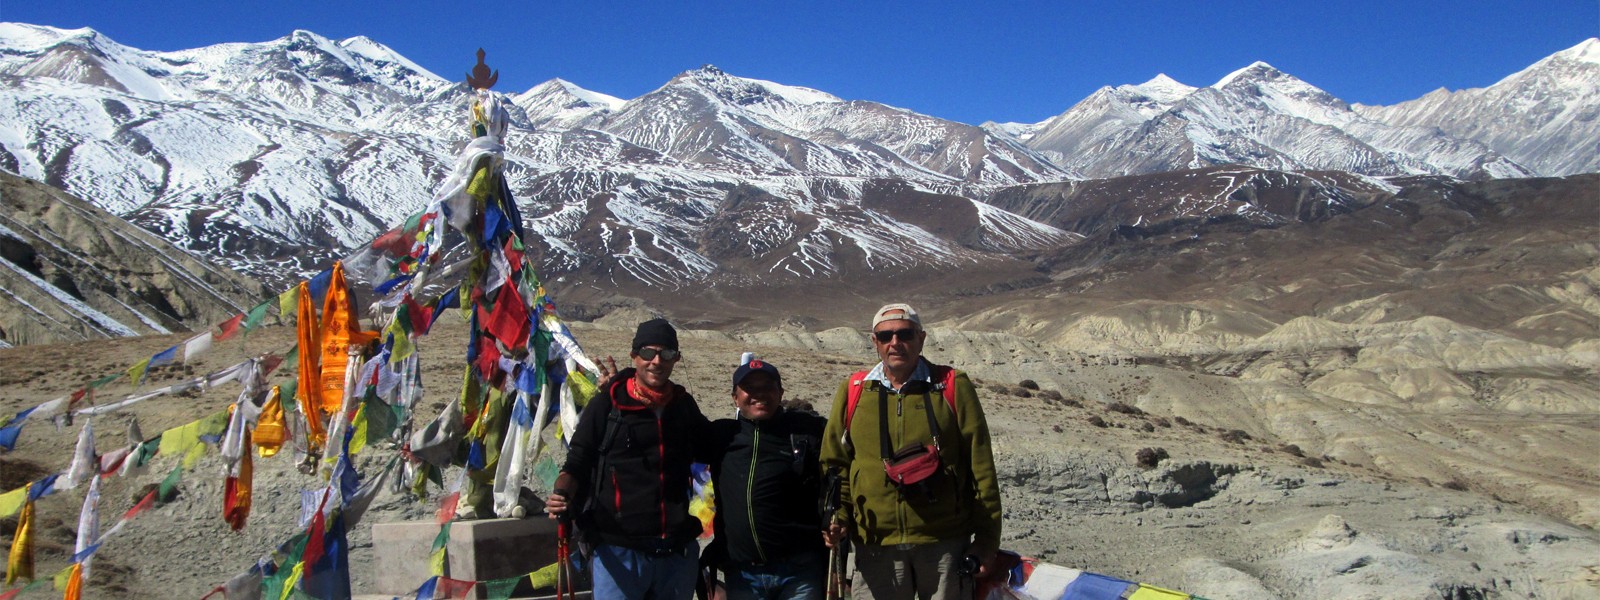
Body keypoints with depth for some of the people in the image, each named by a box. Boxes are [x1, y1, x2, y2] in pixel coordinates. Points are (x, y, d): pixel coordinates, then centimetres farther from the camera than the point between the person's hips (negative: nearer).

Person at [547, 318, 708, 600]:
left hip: (678, 553, 4)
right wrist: (561, 495, -19)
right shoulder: (607, 404, -2)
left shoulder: (684, 405, 9)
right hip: (619, 551, -4)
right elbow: (576, 464, -2)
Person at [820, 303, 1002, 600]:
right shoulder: (853, 391, 6)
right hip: (876, 546, 1)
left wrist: (986, 539, -1)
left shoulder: (953, 387, 1)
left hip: (945, 543, -1)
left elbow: (981, 469, 1)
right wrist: (838, 518, -2)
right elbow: (834, 462, 13)